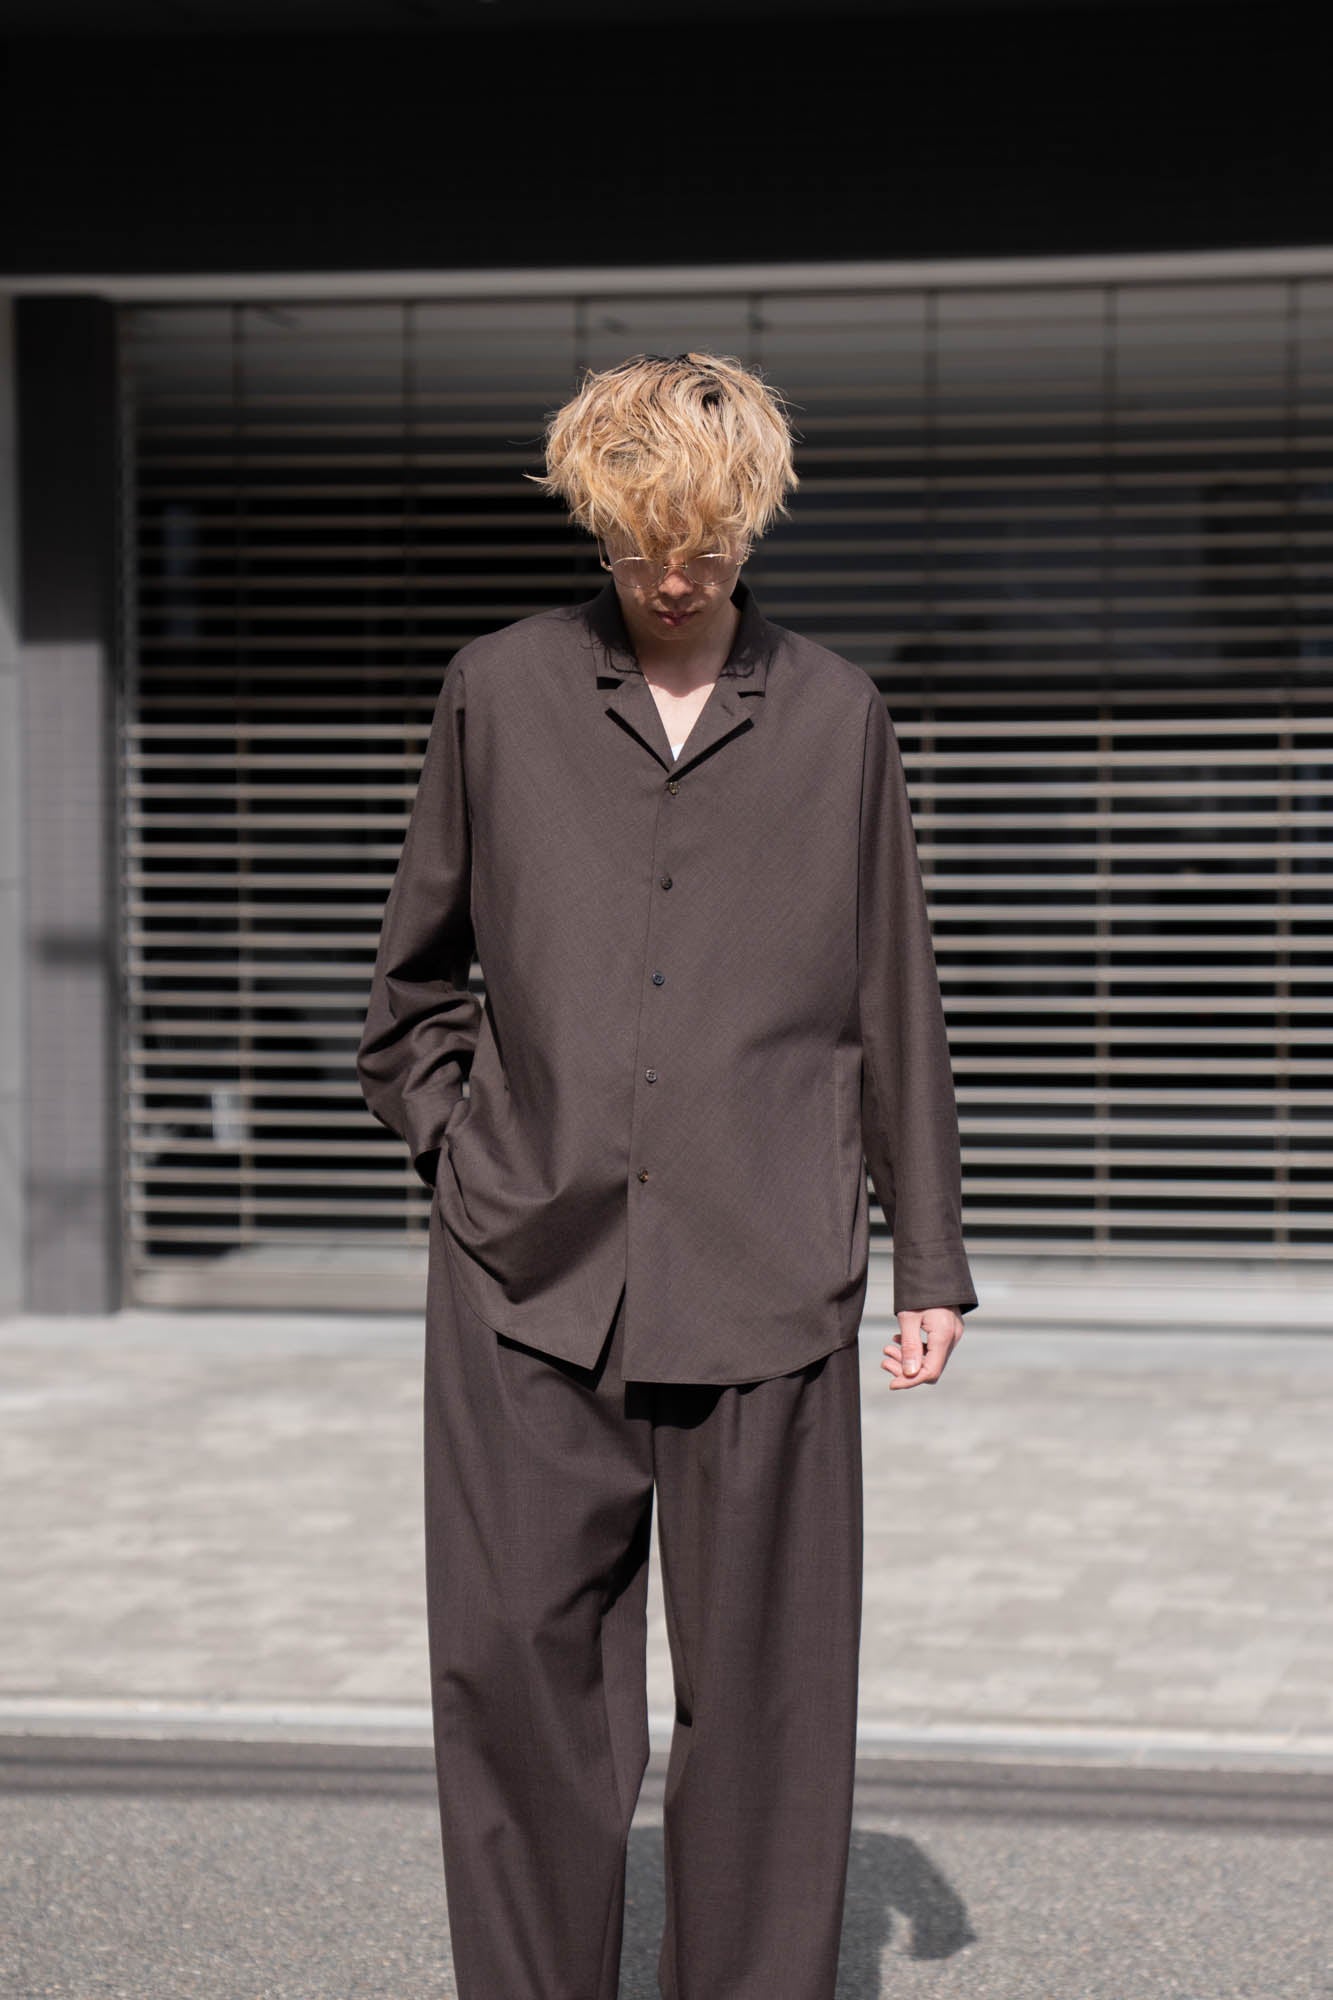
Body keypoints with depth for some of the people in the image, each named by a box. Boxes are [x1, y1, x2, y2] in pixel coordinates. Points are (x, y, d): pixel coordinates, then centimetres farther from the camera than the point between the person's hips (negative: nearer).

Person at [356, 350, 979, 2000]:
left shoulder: (834, 716, 9)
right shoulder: (498, 691, 8)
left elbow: (894, 1000, 13)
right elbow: (412, 972, 17)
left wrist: (929, 1256, 12)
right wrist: (454, 1136, 6)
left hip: (764, 1280, 0)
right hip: (528, 1271, 0)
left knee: (764, 1692, 3)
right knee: (521, 1678, 2)